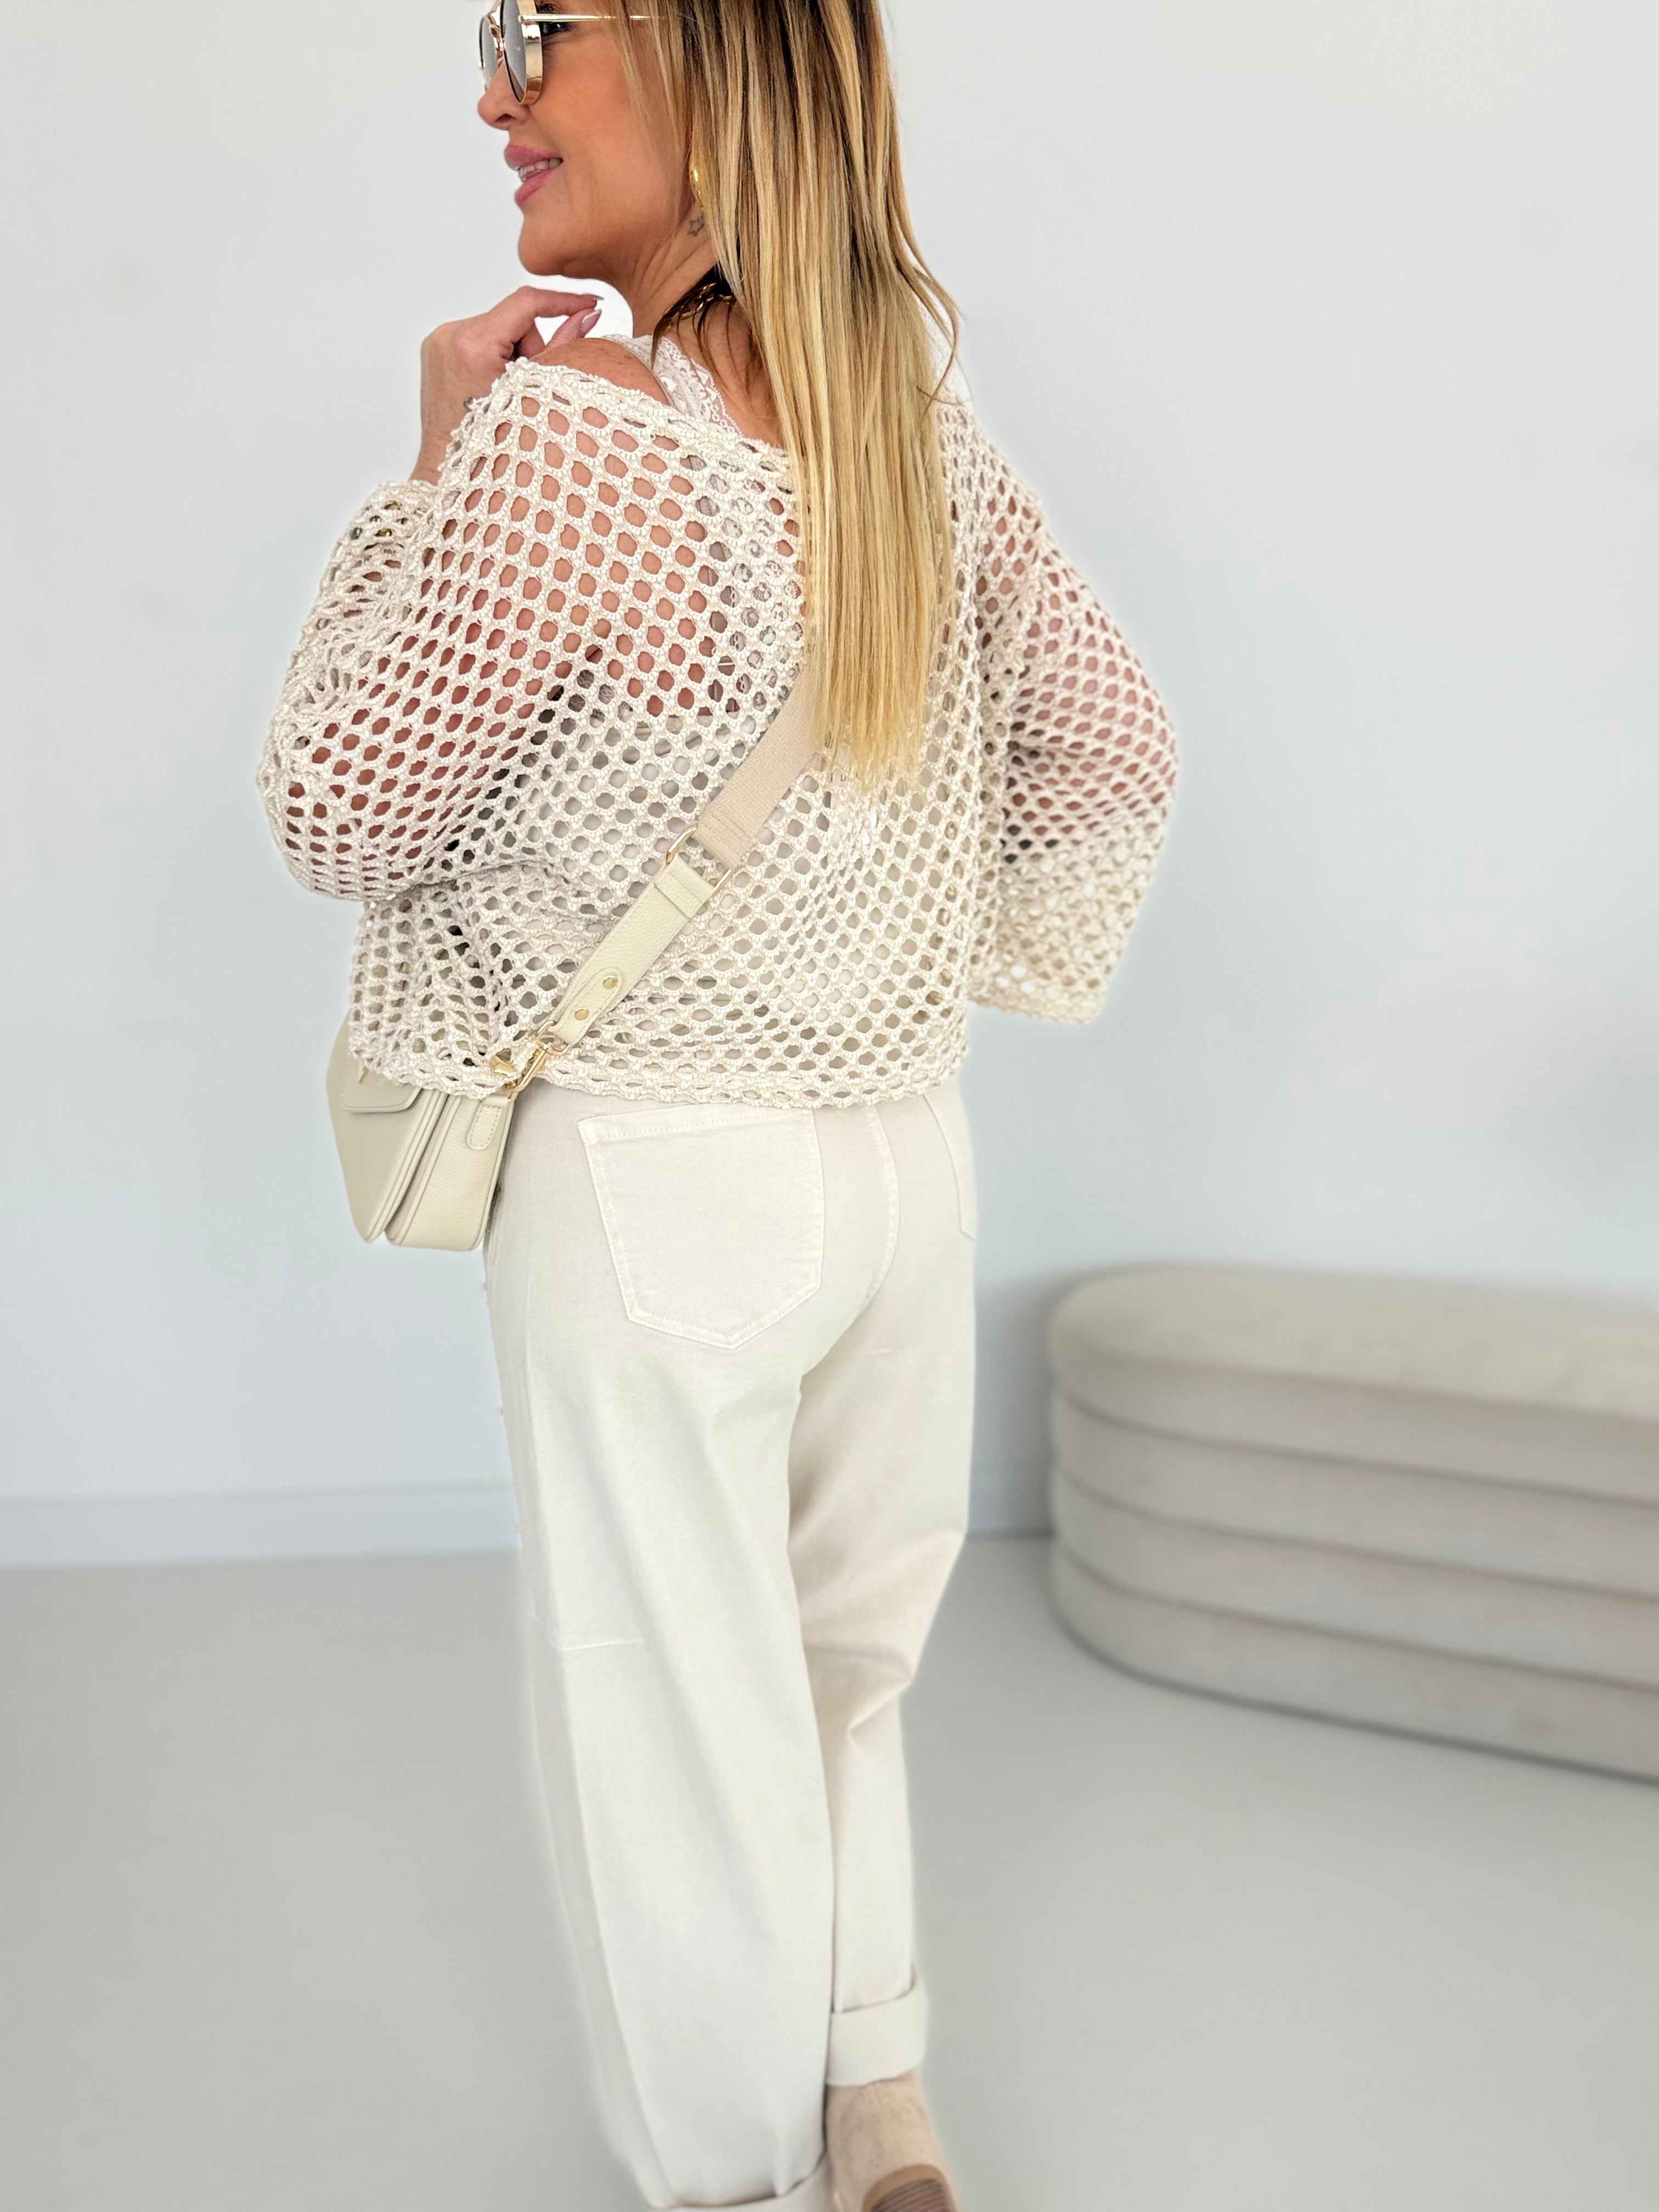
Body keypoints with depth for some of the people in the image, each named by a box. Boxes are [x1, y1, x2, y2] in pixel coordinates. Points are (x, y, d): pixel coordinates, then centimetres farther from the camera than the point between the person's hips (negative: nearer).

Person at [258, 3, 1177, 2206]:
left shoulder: (559, 436, -21)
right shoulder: (923, 412, 0)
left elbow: (342, 819, -11)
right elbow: (1112, 744, 9)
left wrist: (434, 472, -6)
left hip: (659, 1181, -6)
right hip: (909, 1147, 7)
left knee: (677, 1714, 12)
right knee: (842, 1658, 24)